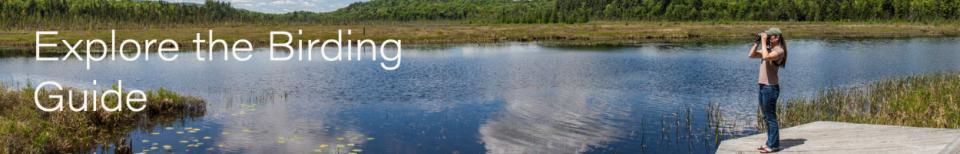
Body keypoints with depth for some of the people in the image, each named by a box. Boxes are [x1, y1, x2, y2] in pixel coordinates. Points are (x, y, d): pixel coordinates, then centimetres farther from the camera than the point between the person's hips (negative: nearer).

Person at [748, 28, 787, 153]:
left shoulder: (779, 51, -11)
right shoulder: (768, 49, 15)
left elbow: (766, 57, -29)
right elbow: (751, 55, 16)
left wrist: (763, 42, -19)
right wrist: (757, 42, 6)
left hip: (771, 87, -9)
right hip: (763, 86, 9)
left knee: (771, 117, -3)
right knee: (766, 117, 14)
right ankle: (770, 143, 23)